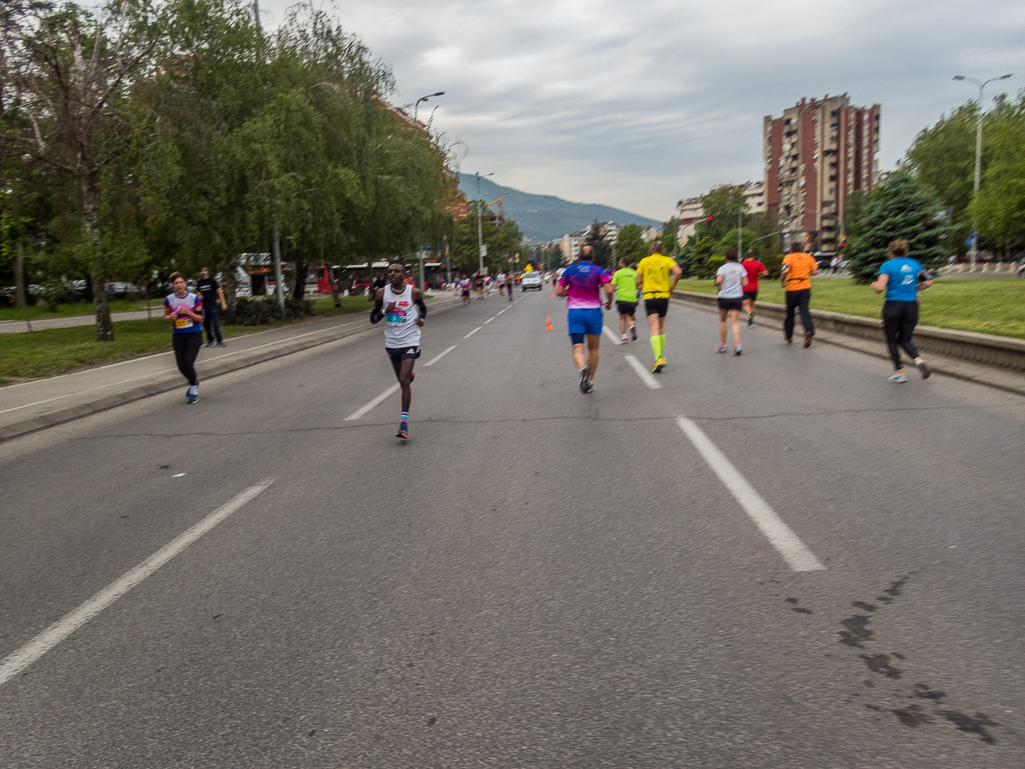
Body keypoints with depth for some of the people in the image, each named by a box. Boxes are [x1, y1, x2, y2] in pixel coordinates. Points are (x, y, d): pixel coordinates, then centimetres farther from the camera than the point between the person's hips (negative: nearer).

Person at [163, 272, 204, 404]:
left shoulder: (194, 298, -8)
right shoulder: (169, 299, -1)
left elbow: (200, 318, -5)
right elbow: (165, 316, 11)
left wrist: (188, 312, -21)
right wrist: (171, 317, -12)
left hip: (194, 335, -3)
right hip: (178, 336, 3)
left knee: (188, 363, -13)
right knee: (181, 366, 2)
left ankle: (193, 388, 11)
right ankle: (194, 383, 33)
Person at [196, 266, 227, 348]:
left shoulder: (212, 281, 1)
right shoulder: (199, 283, 13)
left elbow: (219, 291, 2)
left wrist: (223, 303, -4)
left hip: (212, 304, -4)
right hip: (203, 305, 5)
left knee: (215, 323, -8)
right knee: (206, 323, 5)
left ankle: (220, 341, -1)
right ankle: (210, 341, 14)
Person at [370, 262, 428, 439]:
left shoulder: (414, 292, -7)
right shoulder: (382, 293, -3)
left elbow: (423, 308, 14)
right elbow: (373, 318, 2)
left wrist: (421, 318, -7)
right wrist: (385, 311, -18)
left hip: (410, 341, -3)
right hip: (391, 343, 4)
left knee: (404, 380, -16)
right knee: (402, 379, 19)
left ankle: (404, 421, -13)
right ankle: (411, 376, 59)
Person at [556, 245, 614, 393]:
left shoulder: (570, 270, 5)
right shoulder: (598, 270, 0)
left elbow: (559, 292, 2)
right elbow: (609, 289, -12)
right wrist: (609, 302, 7)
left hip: (574, 311, 0)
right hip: (594, 311, 0)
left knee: (577, 348, -4)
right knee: (593, 349, 14)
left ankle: (582, 368, -36)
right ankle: (590, 381, 19)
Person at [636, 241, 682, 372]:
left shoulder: (644, 261, 5)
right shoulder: (667, 260, 5)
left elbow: (638, 281, 4)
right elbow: (678, 272, -12)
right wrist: (672, 286, 1)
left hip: (649, 297, -2)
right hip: (664, 296, 2)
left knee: (654, 329, -10)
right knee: (661, 327, 17)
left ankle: (658, 358, -26)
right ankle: (661, 356, 24)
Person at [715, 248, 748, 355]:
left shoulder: (723, 268, -5)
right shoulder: (740, 268, 4)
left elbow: (718, 281, -21)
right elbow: (745, 283, 2)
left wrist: (719, 287, 0)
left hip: (725, 297, -2)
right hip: (737, 297, 2)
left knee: (722, 320, 16)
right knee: (734, 322, -1)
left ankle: (722, 345, 20)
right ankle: (737, 345, -17)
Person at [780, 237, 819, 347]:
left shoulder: (788, 258, -5)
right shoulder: (809, 257, 7)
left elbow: (786, 271, -22)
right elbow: (815, 272, 7)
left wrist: (782, 281, -7)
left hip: (792, 288, -2)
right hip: (806, 287, 3)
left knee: (790, 312, 10)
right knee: (804, 310, 1)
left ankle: (788, 336, 21)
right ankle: (809, 330, -26)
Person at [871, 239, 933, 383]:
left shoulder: (887, 265, -7)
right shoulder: (915, 264, 8)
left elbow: (880, 288, -17)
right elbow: (928, 282, 10)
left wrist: (874, 286, 5)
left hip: (893, 305, -4)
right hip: (911, 306, 4)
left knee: (892, 340, 9)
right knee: (905, 340, 12)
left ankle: (900, 372, 5)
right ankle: (918, 359, -16)